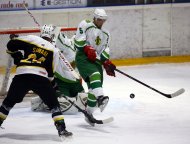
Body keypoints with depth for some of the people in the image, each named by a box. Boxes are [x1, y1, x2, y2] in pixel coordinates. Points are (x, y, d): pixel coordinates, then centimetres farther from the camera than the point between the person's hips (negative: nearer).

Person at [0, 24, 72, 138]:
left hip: (21, 75, 1)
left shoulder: (31, 39, 13)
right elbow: (51, 73, 13)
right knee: (53, 104, 10)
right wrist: (51, 82, 31)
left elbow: (11, 44, 8)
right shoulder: (54, 50, 14)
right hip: (40, 78, -1)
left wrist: (17, 56, 24)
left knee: (10, 101, 20)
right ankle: (61, 128, -1)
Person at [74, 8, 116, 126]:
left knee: (96, 85, 1)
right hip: (83, 58, -7)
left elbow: (105, 51, 13)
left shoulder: (105, 34, 21)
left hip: (96, 60, 7)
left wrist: (107, 63, -2)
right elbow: (78, 41, -10)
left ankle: (89, 113, 13)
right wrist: (87, 49, -21)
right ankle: (100, 98, -56)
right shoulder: (85, 26, 0)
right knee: (94, 75, -33)